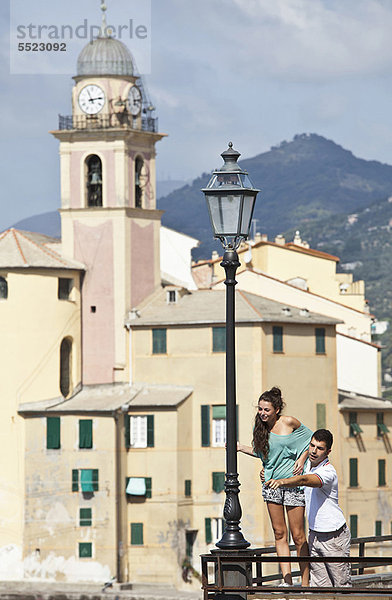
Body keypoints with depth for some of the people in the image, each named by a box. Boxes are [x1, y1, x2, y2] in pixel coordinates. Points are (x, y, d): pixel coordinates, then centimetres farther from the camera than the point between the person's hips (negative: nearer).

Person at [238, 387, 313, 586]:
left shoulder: (289, 422, -9)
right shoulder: (261, 427, 4)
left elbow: (310, 439, 4)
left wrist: (302, 459, -8)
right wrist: (241, 448, 7)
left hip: (292, 482, -5)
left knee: (298, 536, -3)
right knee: (279, 533, 3)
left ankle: (305, 583, 1)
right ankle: (287, 580, 5)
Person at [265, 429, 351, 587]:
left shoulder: (328, 472, -21)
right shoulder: (307, 465, 5)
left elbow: (304, 480, -40)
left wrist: (282, 482, -56)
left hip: (334, 537, -7)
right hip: (314, 535, 7)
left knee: (341, 585, 0)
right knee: (319, 586, 5)